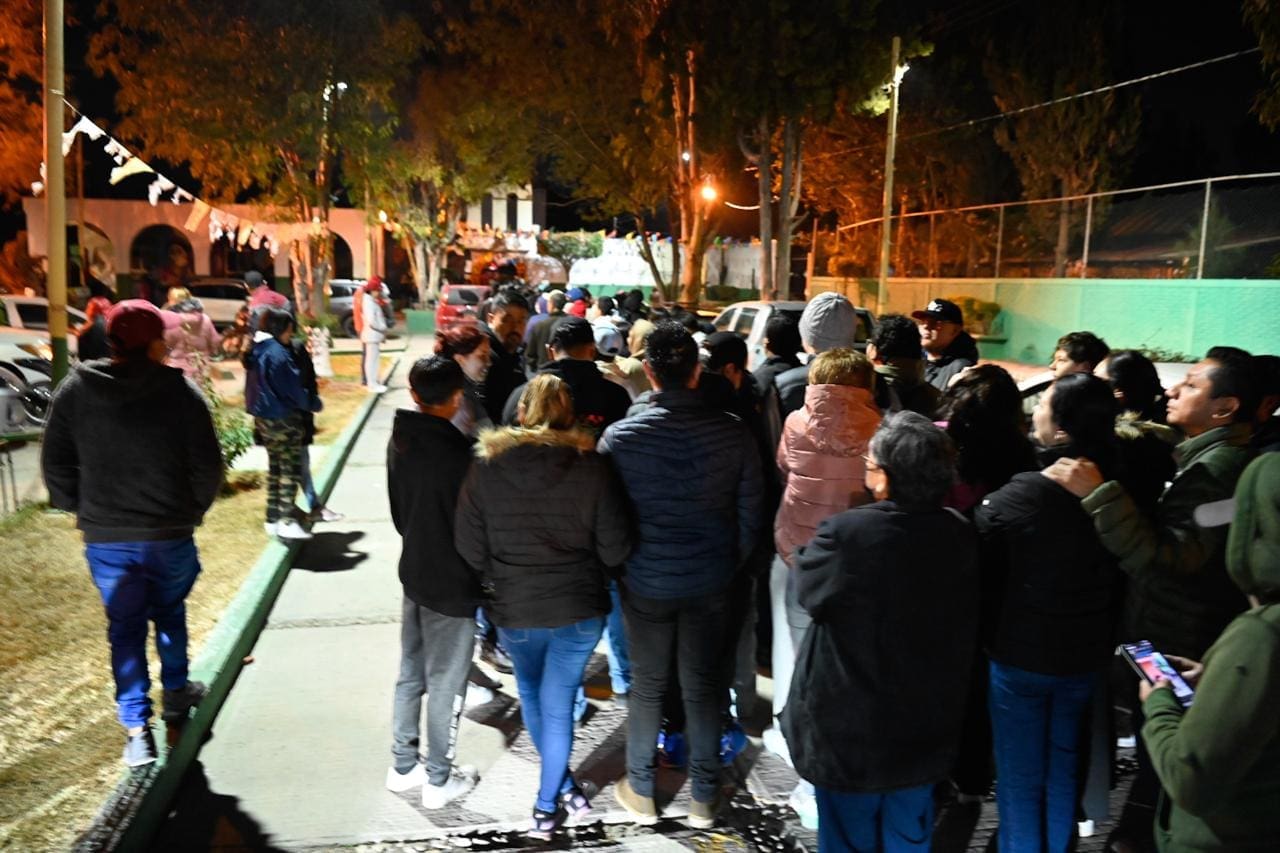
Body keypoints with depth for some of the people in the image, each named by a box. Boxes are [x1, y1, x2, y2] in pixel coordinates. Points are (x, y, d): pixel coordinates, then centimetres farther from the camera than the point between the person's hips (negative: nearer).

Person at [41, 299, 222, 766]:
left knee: (125, 626, 12)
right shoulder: (180, 391, -14)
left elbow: (56, 465, 2)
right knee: (169, 612, 23)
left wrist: (81, 509, 16)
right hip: (169, 532, -1)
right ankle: (176, 691, 37)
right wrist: (193, 509, 6)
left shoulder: (75, 390, -4)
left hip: (103, 535, 2)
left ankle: (136, 727, 9)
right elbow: (207, 466, -11)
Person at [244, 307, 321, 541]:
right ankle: (286, 521, -3)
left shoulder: (255, 352, 8)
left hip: (262, 417, 9)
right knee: (291, 469, -2)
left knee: (275, 467, 16)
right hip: (283, 418, -9)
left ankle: (273, 519, 21)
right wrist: (314, 403, -1)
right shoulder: (277, 353, -19)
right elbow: (293, 387, -15)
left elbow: (255, 386, 15)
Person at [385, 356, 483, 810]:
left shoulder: (400, 440, -2)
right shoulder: (456, 453, -26)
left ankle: (403, 766, 34)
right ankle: (439, 780, 23)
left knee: (411, 674, 20)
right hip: (453, 584, -7)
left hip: (414, 573, 7)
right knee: (445, 686, 8)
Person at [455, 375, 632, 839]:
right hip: (579, 607, -1)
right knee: (558, 704, 13)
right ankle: (548, 805, 24)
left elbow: (470, 548, -5)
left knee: (532, 695, 26)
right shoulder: (591, 466, -13)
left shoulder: (486, 466, -10)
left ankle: (562, 786, 37)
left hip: (514, 608, 1)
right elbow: (615, 548, -9)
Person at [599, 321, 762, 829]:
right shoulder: (733, 433, -12)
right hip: (710, 581, 1)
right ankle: (704, 797, 30)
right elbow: (749, 514, -4)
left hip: (646, 581, -1)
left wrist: (619, 565, 10)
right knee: (703, 685, 15)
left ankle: (641, 792, 32)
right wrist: (732, 565, 11)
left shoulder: (619, 436, -15)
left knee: (647, 686, 15)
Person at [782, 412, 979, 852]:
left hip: (851, 724, -4)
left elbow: (808, 592, -10)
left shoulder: (845, 534, -29)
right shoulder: (960, 535, -12)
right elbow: (966, 630, 3)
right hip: (925, 723, 5)